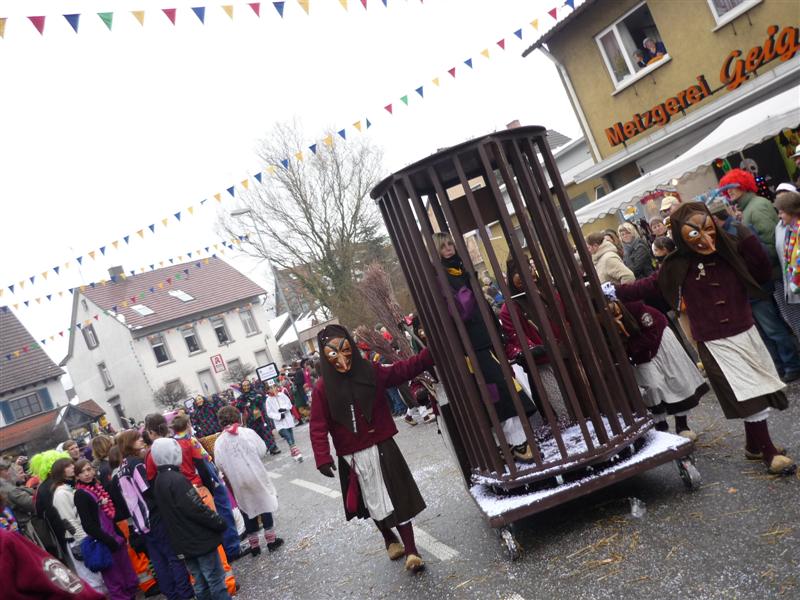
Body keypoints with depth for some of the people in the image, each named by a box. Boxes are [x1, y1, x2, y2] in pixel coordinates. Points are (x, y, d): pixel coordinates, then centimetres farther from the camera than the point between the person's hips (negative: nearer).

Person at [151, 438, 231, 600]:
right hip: (200, 540, -8)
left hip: (183, 543, 9)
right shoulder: (177, 479, -21)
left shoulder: (159, 481, 8)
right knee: (216, 581, 0)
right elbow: (197, 509, -23)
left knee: (201, 584, 16)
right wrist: (220, 523, -12)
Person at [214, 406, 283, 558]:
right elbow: (262, 451, -8)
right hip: (256, 476, -2)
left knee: (247, 510, 14)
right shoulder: (248, 432, -9)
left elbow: (219, 464, -3)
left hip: (237, 482, 2)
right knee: (264, 505, 13)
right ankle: (271, 540, 18)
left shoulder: (218, 442, -3)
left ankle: (254, 545, 21)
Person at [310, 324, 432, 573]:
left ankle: (410, 550, 15)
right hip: (352, 458, 0)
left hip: (382, 449, 0)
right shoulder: (323, 387, -10)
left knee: (396, 499, 2)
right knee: (373, 502, 17)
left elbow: (404, 369, 2)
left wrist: (431, 351, -6)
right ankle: (390, 541, 40)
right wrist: (323, 458, -20)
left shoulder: (370, 372, -5)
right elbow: (318, 427, -11)